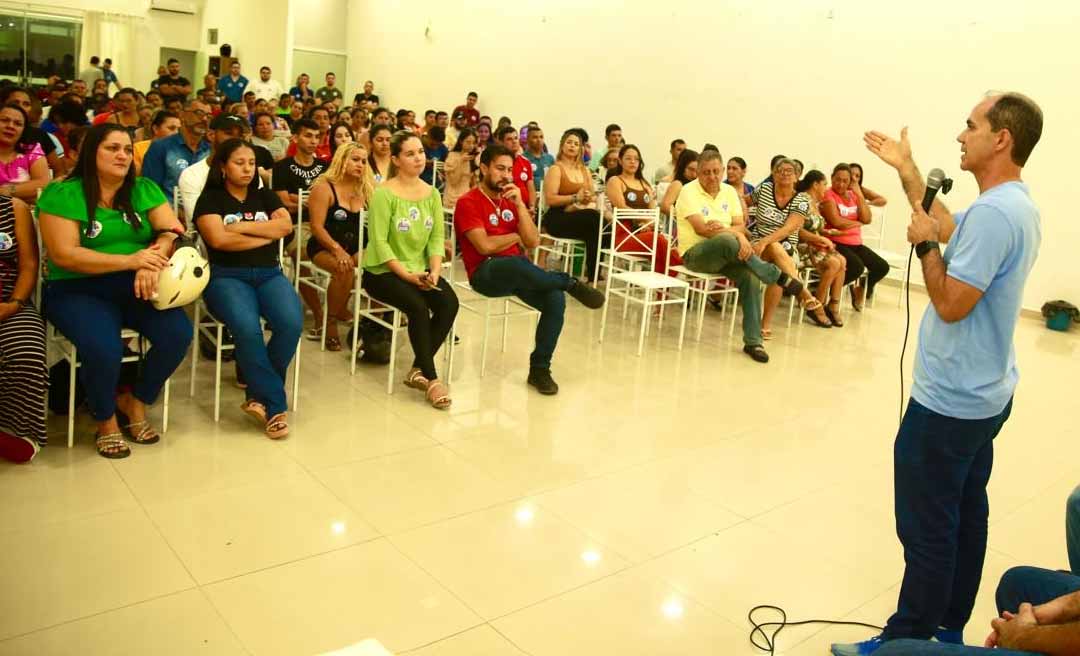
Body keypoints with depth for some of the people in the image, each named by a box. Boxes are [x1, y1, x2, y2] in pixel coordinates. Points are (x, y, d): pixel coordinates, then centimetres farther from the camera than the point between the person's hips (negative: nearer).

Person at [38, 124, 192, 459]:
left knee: (178, 334, -22)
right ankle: (105, 421, 1)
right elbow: (63, 255, -13)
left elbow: (173, 231, -3)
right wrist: (130, 260, -23)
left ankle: (135, 403, 6)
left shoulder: (145, 189, 9)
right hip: (78, 290, -4)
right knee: (104, 349, -31)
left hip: (136, 288, 4)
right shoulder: (61, 194, -3)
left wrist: (152, 260, -25)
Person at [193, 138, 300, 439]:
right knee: (247, 327, -35)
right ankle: (275, 404, -19)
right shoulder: (210, 198, 7)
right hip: (227, 276, -3)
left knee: (292, 323, -28)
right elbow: (219, 239, -10)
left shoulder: (264, 195, 19)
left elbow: (286, 225, 2)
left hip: (269, 274, 4)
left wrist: (243, 226, -4)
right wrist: (267, 235, -1)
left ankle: (259, 394, -9)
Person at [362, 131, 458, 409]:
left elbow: (437, 237, 4)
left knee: (450, 303, -20)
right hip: (382, 271, -5)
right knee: (418, 307, -29)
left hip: (421, 270, 6)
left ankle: (418, 370, -7)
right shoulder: (384, 193, -11)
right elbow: (379, 241, -16)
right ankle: (431, 378, -15)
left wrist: (434, 270, -12)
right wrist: (406, 274, -21)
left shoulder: (432, 193, 7)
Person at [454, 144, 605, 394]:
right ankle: (570, 282, -14)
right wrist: (516, 236, 0)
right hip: (486, 273, -6)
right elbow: (485, 246, -16)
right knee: (518, 264, -41)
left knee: (556, 299, -22)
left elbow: (533, 242, 4)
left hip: (517, 272, 6)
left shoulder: (511, 200, 14)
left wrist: (519, 204, -5)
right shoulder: (468, 202, -5)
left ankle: (539, 369, -9)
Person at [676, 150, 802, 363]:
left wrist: (723, 228, -20)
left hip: (727, 254, 5)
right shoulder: (689, 191, -7)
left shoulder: (729, 191, 11)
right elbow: (700, 228, -19)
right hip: (695, 253, -5)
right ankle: (780, 277, -22)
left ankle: (753, 341, -17)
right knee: (728, 241, -37)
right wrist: (737, 235, -27)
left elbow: (741, 226, 4)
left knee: (750, 276, -25)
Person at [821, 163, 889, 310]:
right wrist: (857, 223, -1)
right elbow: (836, 222, -18)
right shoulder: (828, 195, -6)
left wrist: (859, 195, -3)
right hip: (836, 243, -7)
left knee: (882, 267, -2)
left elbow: (867, 219, 3)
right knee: (857, 267, -31)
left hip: (856, 243, 7)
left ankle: (860, 289, 25)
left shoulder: (853, 195, 15)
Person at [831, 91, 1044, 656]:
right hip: (982, 395, 10)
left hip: (949, 401, -10)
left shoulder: (993, 213, -24)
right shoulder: (1017, 205, 8)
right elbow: (950, 230, 21)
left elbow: (951, 304, -25)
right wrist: (907, 171, 21)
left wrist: (924, 244, -13)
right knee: (964, 515, 18)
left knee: (927, 528, 0)